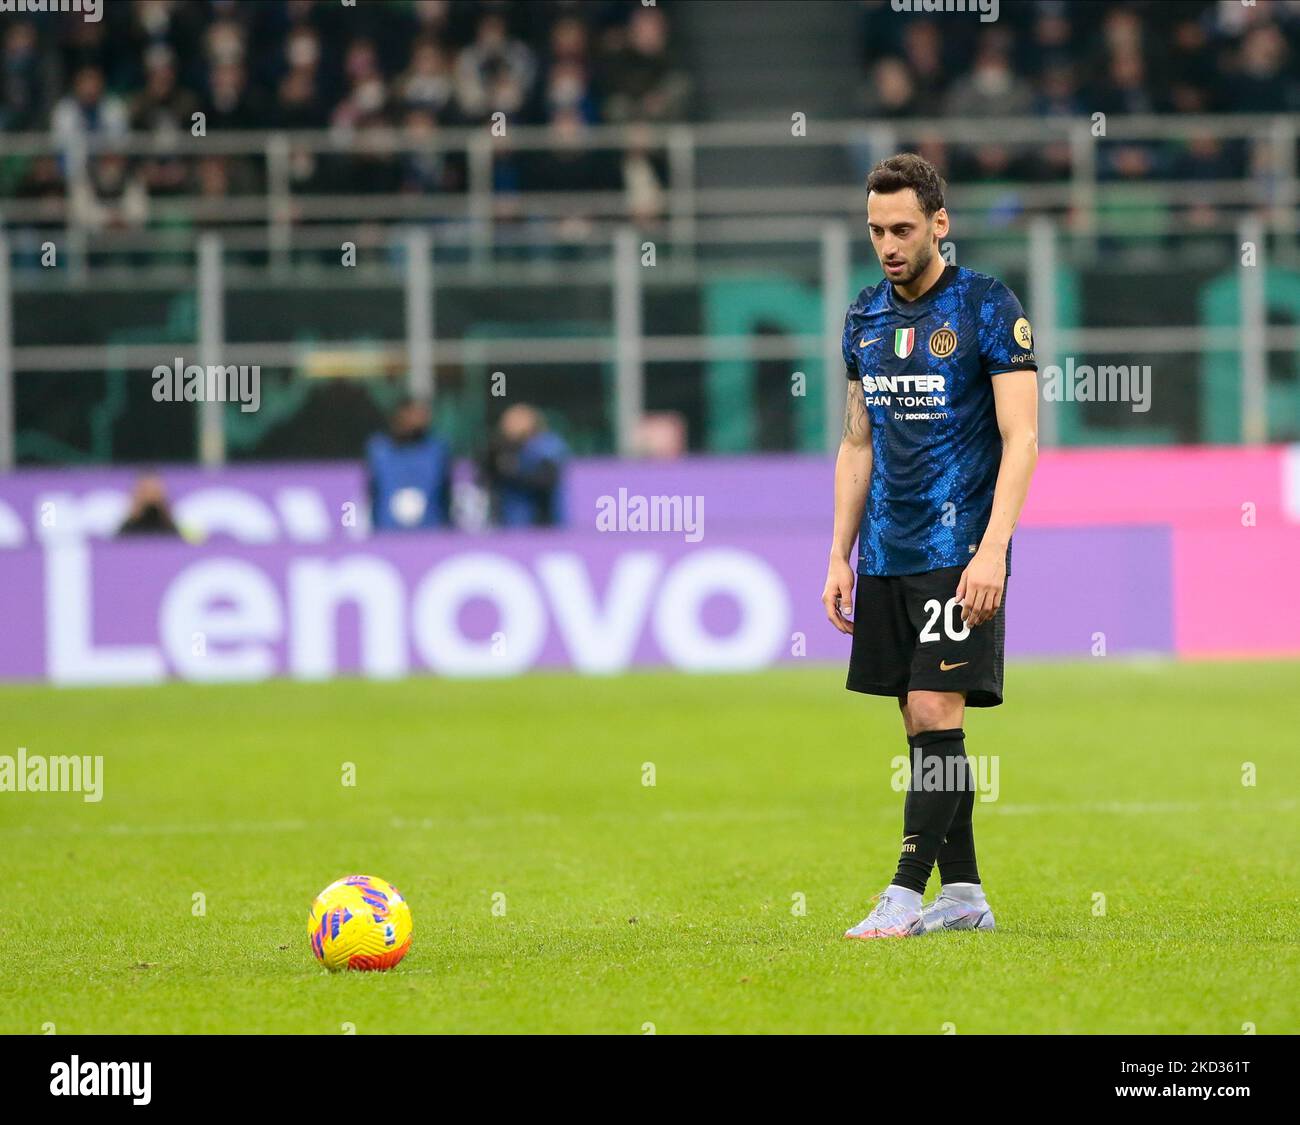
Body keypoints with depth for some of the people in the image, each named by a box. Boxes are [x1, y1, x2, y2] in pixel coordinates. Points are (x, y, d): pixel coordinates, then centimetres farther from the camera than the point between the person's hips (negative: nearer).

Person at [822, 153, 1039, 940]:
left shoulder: (989, 307, -7)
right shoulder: (866, 316, 11)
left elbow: (1021, 439, -11)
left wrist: (992, 550, -20)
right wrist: (840, 557, 13)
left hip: (960, 552, -6)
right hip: (889, 553, 6)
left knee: (936, 714, -11)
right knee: (922, 723, 7)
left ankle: (908, 894, -10)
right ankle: (963, 892, 13)